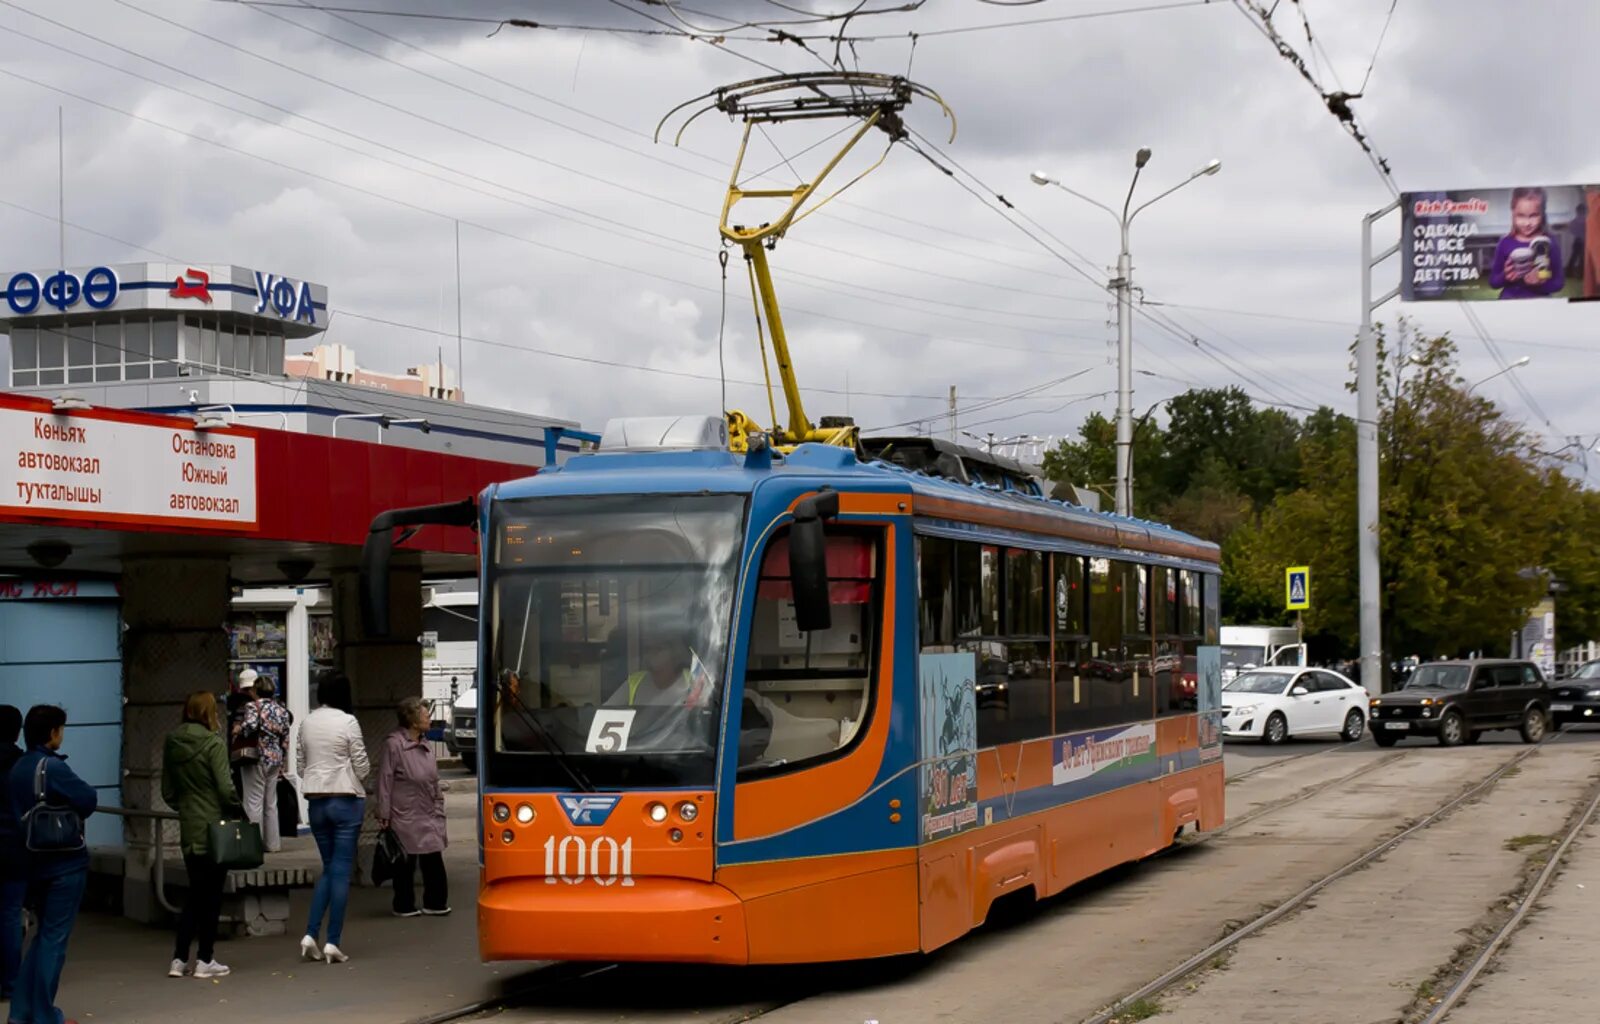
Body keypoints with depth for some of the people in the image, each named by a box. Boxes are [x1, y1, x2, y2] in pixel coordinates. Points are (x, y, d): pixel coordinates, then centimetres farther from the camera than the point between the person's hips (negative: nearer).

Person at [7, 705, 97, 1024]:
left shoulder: (18, 769, 6)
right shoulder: (52, 767, -18)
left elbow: (19, 811, 12)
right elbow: (89, 800, -19)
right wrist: (69, 813, -1)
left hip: (36, 860, 8)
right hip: (66, 862, -8)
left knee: (44, 934, 18)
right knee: (55, 938, 0)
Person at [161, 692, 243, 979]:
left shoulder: (172, 744, 5)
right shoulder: (212, 743, -14)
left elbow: (167, 791, 10)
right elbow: (226, 788, -17)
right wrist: (238, 814, -3)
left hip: (188, 829, 6)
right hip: (214, 828, -6)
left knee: (194, 894, 14)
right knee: (211, 895, 3)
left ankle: (179, 959, 11)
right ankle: (205, 960, 7)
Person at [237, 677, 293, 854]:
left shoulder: (253, 706, -9)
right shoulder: (282, 710, 9)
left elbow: (250, 726, -27)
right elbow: (286, 739, 11)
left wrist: (239, 730, -6)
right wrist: (281, 763, 18)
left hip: (256, 758, -6)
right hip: (275, 759, 6)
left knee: (254, 802, -2)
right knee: (271, 803, 13)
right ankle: (273, 843, 16)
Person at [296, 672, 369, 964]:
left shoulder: (307, 723, 4)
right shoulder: (347, 722, -10)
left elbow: (301, 767, 11)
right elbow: (361, 767, -7)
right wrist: (365, 771, 14)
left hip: (316, 800, 5)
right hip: (345, 800, -5)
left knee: (329, 868, 16)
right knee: (341, 871, 1)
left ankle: (310, 934, 4)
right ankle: (332, 942, 0)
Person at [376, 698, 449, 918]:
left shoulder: (424, 747, 12)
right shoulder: (394, 744, -10)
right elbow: (385, 781, -10)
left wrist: (438, 808, 16)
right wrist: (384, 816, -12)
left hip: (428, 817, 6)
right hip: (404, 818, -6)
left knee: (433, 862, 4)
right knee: (405, 864, 3)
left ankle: (435, 903, 14)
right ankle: (404, 906, 14)